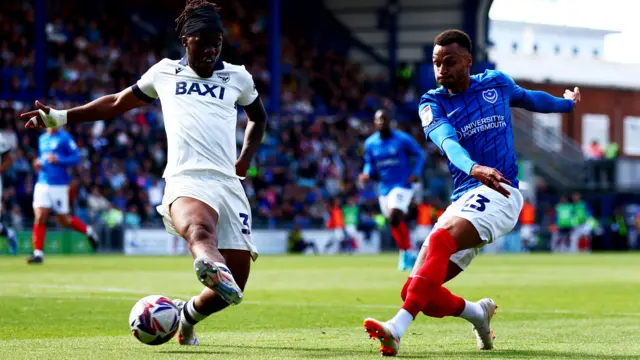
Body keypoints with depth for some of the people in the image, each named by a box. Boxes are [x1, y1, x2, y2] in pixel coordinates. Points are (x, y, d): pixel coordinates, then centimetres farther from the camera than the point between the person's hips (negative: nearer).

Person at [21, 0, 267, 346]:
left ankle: (188, 314, 25)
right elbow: (117, 103, 33)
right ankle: (211, 265, -78)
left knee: (235, 284, -6)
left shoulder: (237, 77, 21)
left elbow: (258, 117, 41)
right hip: (186, 180, -3)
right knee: (200, 230, -41)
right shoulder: (164, 73, 19)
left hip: (229, 184, 3)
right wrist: (60, 117, 29)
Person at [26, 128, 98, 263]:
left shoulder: (65, 138, -6)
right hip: (42, 183, 5)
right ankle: (38, 253, -5)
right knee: (39, 218, -7)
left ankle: (88, 231, 30)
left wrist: (58, 160, -22)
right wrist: (38, 163, 5)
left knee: (63, 220, 4)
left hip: (59, 185, -5)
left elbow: (76, 158, -9)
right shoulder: (42, 139, 14)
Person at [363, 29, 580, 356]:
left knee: (441, 239, -33)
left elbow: (528, 98, 34)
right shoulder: (433, 103, 6)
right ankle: (477, 312, 20)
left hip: (501, 194, -3)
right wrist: (474, 168, -39)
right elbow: (447, 141, -17)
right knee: (415, 290, -8)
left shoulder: (497, 83, 10)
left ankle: (397, 328, -45)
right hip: (463, 200, 4)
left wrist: (567, 103, 53)